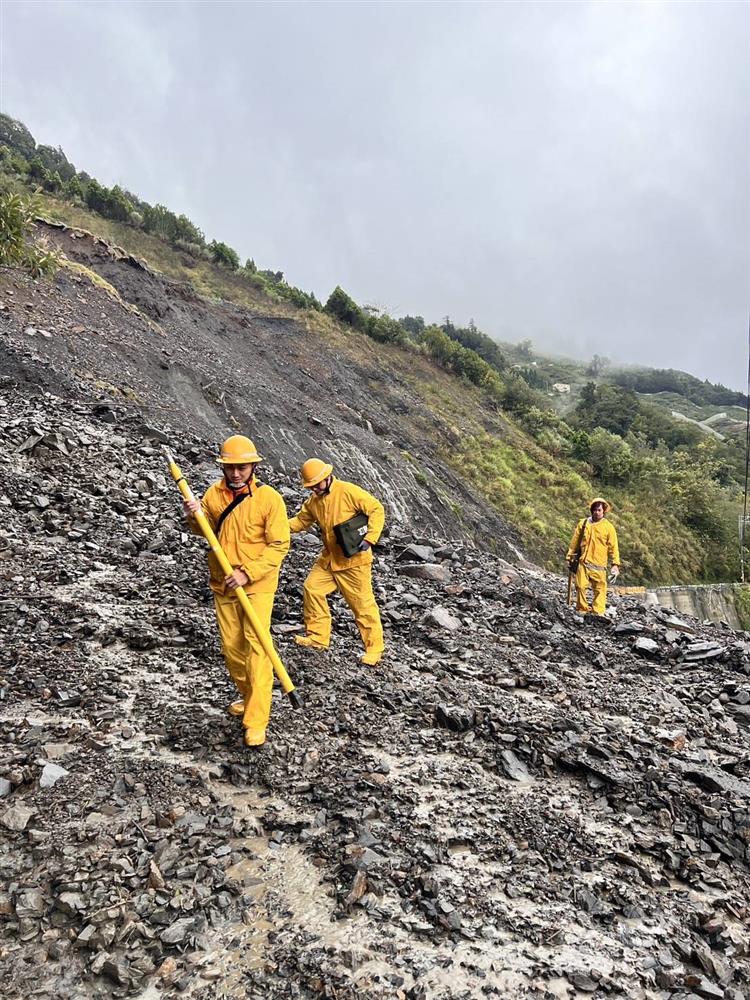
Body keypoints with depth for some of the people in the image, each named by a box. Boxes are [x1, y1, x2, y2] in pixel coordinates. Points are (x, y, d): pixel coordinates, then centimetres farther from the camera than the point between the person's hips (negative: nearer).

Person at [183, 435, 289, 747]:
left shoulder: (269, 498, -14)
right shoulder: (214, 493, 0)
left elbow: (279, 545, -15)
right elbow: (205, 530, 12)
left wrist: (247, 573, -24)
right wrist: (194, 516, -11)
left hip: (257, 584, -5)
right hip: (222, 583, 5)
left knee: (256, 647, -12)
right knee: (231, 647, 14)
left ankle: (256, 723, -10)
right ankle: (248, 696, 37)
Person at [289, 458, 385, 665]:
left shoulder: (349, 491, -18)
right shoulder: (314, 500, 5)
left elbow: (376, 510, -18)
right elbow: (301, 520, 13)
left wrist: (369, 539, -24)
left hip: (353, 559, -7)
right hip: (329, 557, 7)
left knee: (362, 603, -2)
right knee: (312, 588, 4)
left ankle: (374, 648, 11)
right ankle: (318, 637, 17)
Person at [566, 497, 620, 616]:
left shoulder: (608, 527, 3)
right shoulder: (583, 524, 9)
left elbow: (613, 547, 2)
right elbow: (574, 542, 15)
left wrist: (615, 564, -5)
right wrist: (570, 557, 16)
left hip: (599, 565, -2)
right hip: (583, 562, 2)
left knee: (599, 589, -3)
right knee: (580, 587, -1)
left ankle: (598, 613, 1)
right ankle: (582, 610, 11)